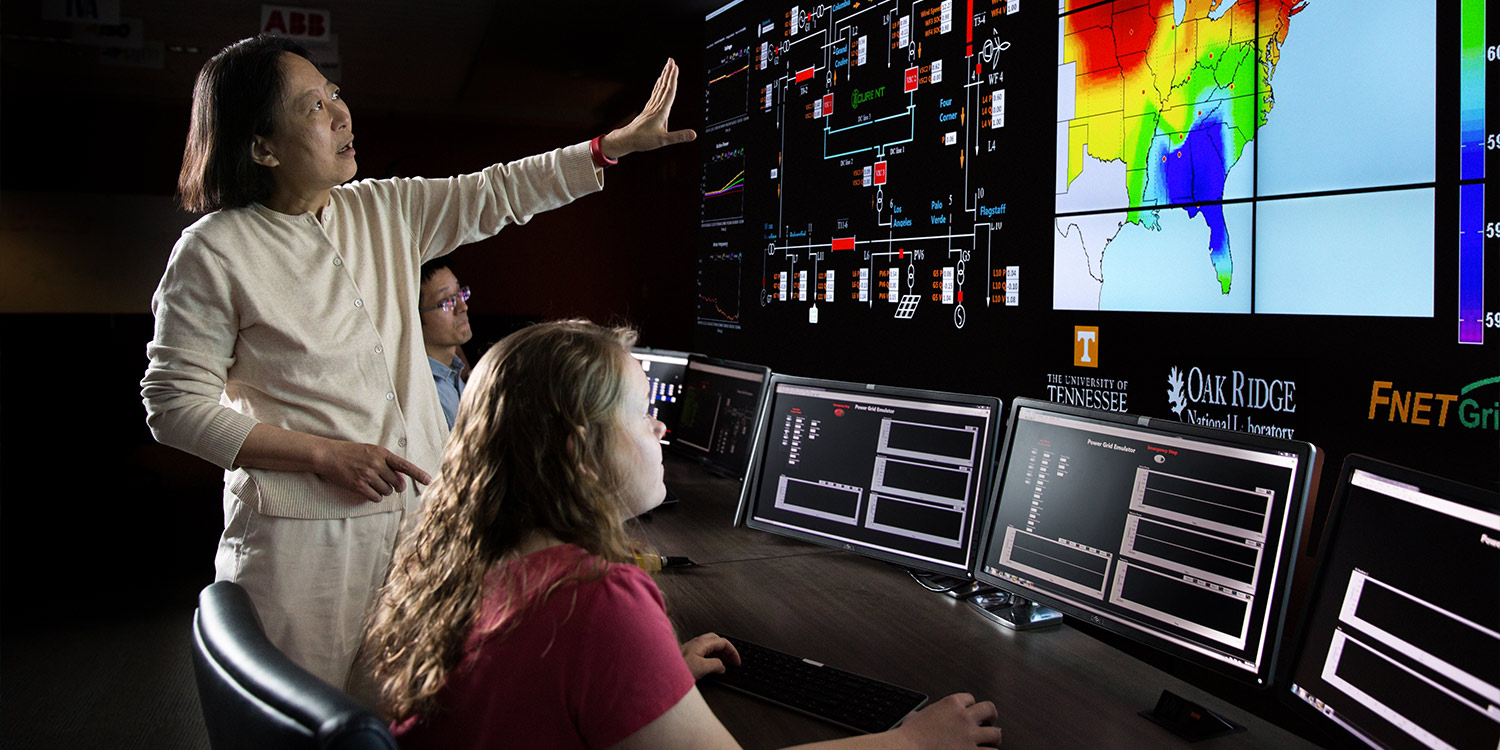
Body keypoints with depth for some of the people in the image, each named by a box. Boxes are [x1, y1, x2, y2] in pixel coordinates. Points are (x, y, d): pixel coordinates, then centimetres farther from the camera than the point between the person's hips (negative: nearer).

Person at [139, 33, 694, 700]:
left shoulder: (385, 211, 8)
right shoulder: (214, 252, -9)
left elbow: (496, 194, 10)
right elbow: (174, 405, -9)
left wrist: (622, 141, 8)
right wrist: (325, 455, -15)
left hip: (421, 512, 6)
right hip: (304, 538, -5)